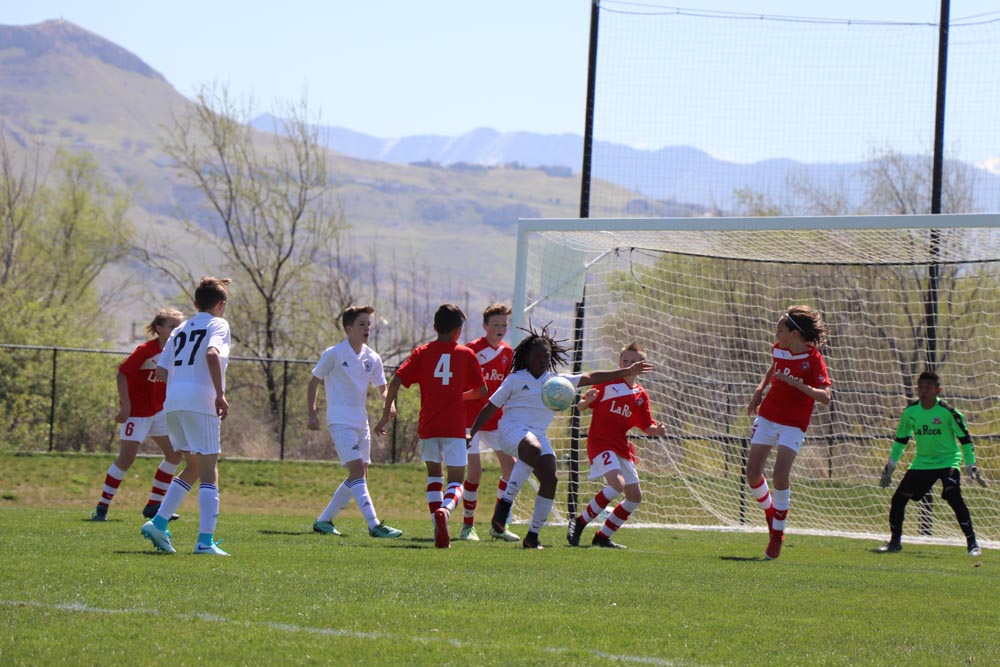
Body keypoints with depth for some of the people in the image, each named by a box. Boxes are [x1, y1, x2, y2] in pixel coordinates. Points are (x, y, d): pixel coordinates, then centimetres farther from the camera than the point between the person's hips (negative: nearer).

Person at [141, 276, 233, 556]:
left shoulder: (181, 330, 23)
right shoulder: (218, 325, 3)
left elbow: (161, 370, 19)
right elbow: (212, 354, -18)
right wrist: (220, 394, -18)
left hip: (172, 403, 7)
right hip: (200, 401, -7)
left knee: (194, 466, 19)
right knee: (209, 472, -4)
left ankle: (158, 522, 8)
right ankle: (205, 541, -11)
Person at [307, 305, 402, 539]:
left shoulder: (372, 358, 8)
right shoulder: (333, 354, -7)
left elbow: (382, 388, 14)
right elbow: (314, 382, 1)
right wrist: (312, 413, -3)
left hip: (361, 423, 7)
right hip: (340, 421, -7)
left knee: (359, 476, 8)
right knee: (357, 471, -18)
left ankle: (324, 520, 20)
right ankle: (374, 525, -25)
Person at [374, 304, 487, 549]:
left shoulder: (422, 353, 6)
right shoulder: (466, 354, 4)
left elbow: (396, 381, -4)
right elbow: (482, 391, 10)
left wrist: (387, 413, 3)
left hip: (427, 426, 2)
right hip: (454, 427, -2)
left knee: (434, 473, 21)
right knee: (456, 480, 1)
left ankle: (439, 527, 10)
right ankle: (445, 510, -32)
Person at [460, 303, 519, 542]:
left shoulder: (507, 352, 7)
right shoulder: (472, 349, -10)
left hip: (496, 420, 6)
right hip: (471, 420, -6)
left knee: (510, 467, -1)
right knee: (474, 471, -9)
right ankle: (468, 526, 4)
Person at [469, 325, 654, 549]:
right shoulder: (516, 379, 7)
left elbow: (590, 378, 17)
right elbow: (490, 408, 9)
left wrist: (627, 372, 11)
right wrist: (471, 434, 4)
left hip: (539, 435, 5)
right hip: (512, 428, -5)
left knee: (550, 479, -13)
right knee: (533, 449, -39)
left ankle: (533, 535, -3)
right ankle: (505, 503, -35)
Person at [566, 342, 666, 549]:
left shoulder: (641, 396, 12)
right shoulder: (607, 383, -1)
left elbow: (646, 427, 12)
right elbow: (581, 407, 0)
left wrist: (656, 429, -10)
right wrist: (587, 400, -23)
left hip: (622, 447, 7)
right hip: (600, 443, -7)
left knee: (635, 496, 4)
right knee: (617, 484, -27)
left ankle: (602, 536, 16)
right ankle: (579, 523, -13)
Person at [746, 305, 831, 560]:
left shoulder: (813, 359, -16)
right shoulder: (778, 349, 1)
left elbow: (825, 397, -22)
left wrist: (796, 384, -33)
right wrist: (760, 389, 10)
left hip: (793, 424, -5)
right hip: (767, 417, 6)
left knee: (780, 474, -17)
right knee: (752, 473, -1)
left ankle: (777, 532, -3)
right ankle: (769, 510, 28)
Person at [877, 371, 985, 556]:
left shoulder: (948, 412, -15)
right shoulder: (910, 412, -2)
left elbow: (965, 438, -7)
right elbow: (900, 439, 13)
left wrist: (971, 466, -9)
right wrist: (890, 466, 14)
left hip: (948, 460, -5)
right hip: (922, 462, 5)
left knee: (954, 497, -26)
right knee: (898, 498, -2)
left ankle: (972, 543, -20)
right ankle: (895, 541, 17)